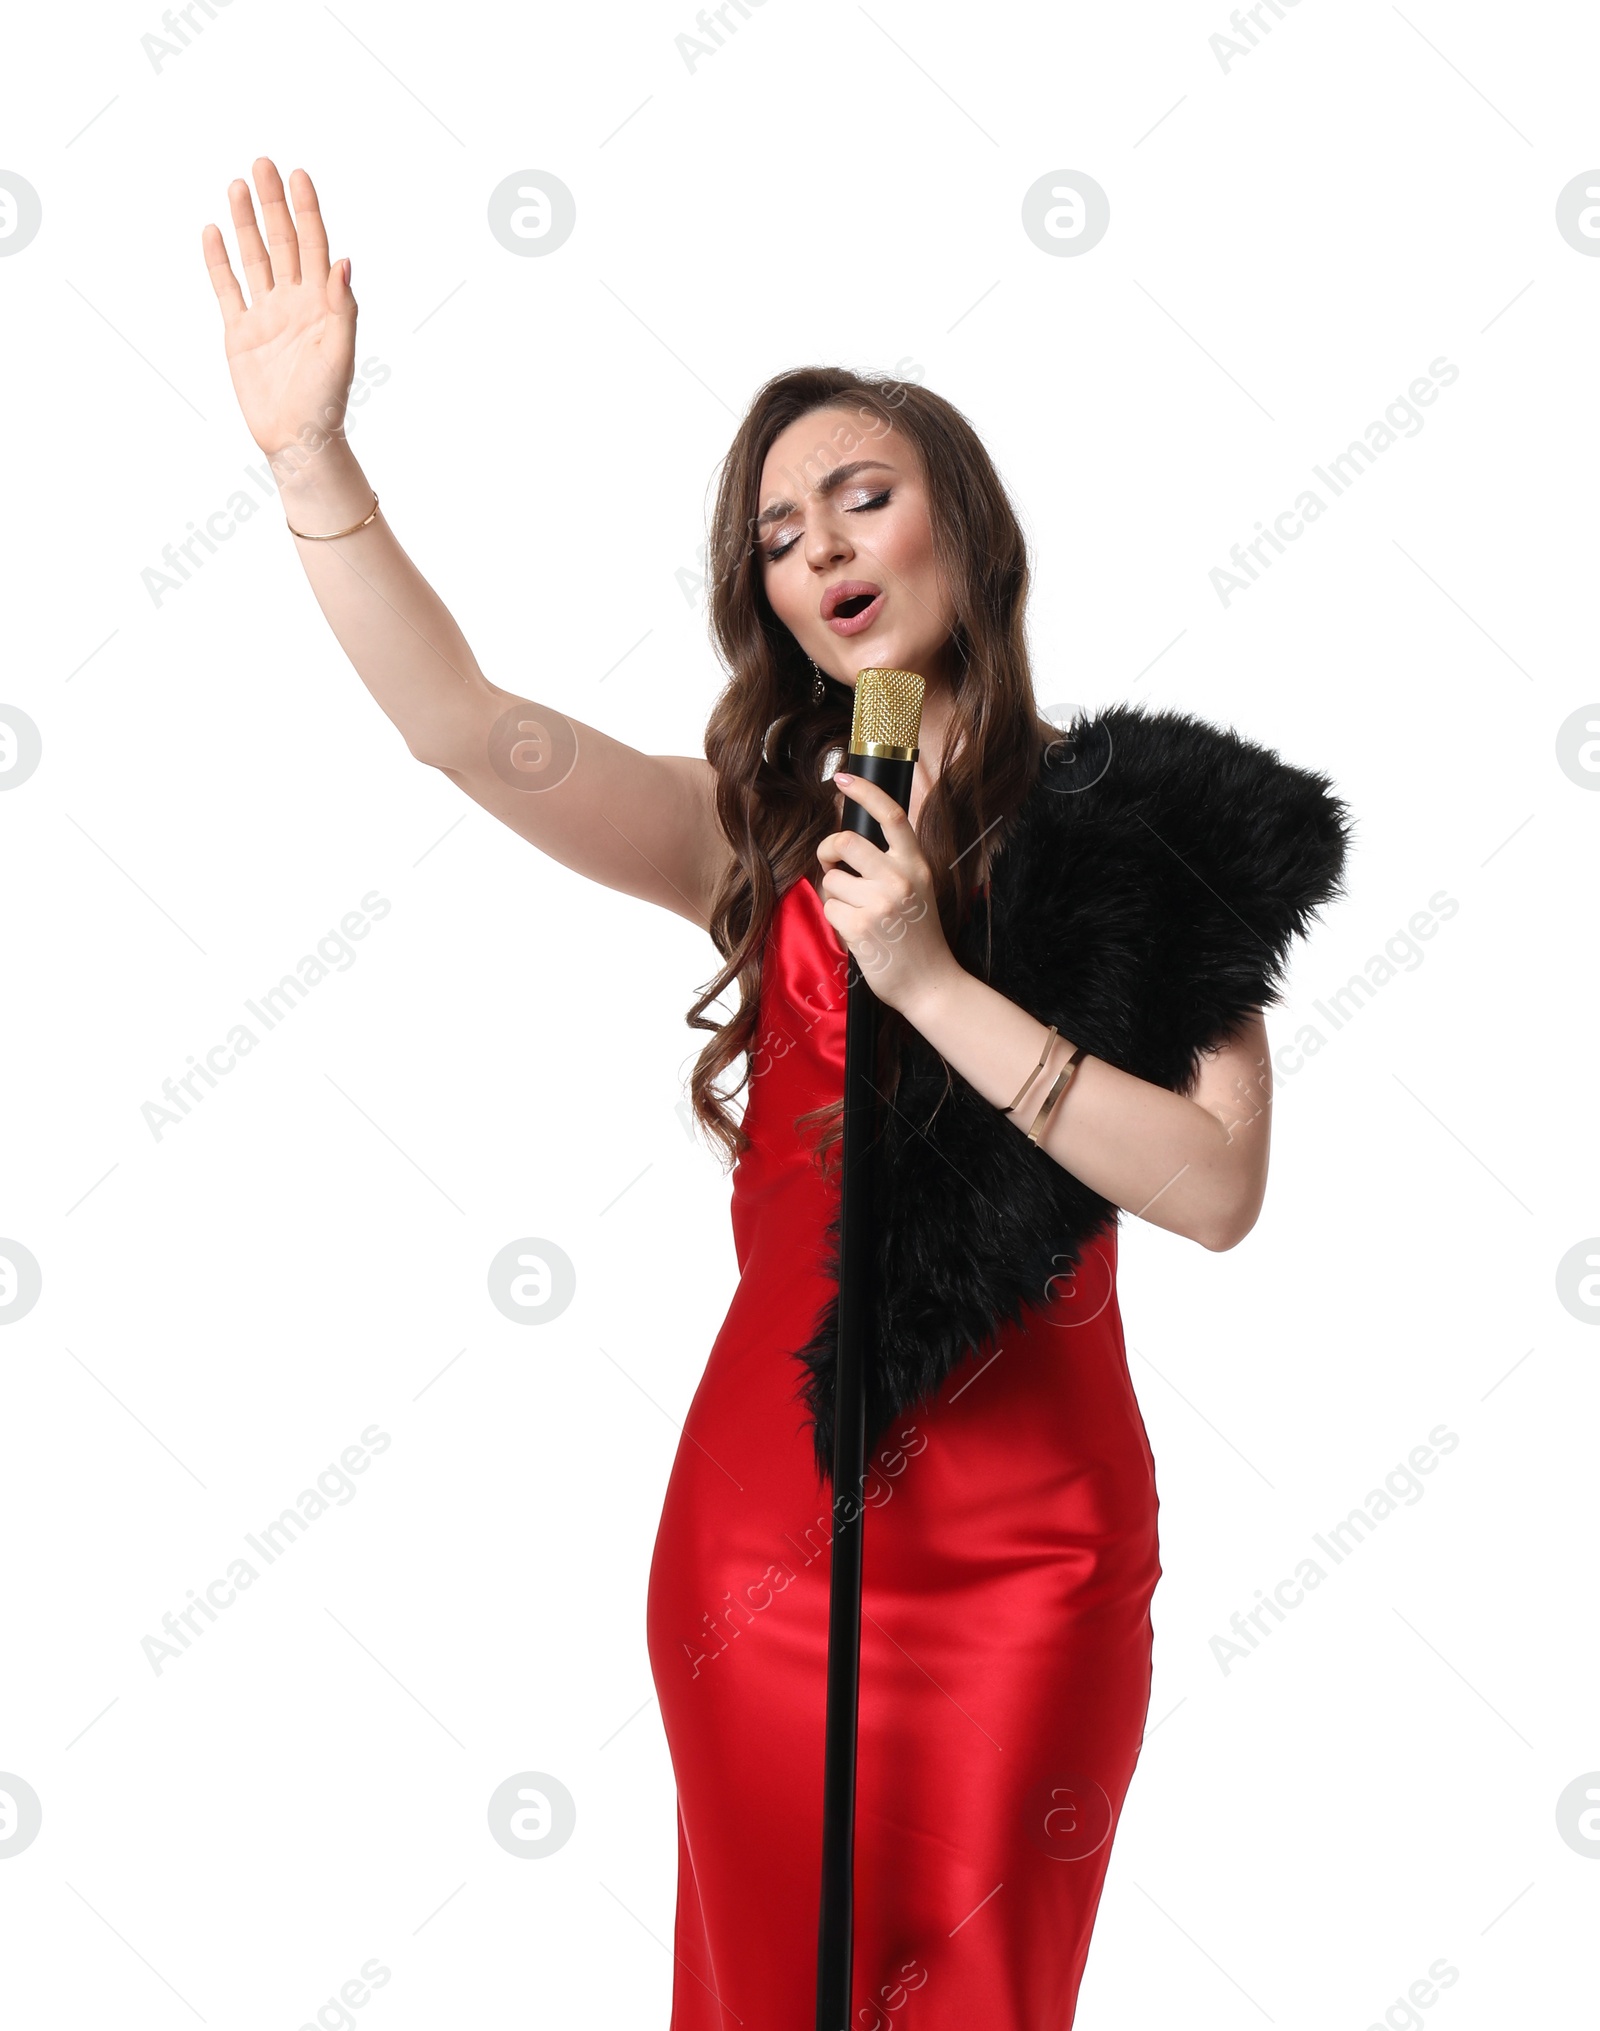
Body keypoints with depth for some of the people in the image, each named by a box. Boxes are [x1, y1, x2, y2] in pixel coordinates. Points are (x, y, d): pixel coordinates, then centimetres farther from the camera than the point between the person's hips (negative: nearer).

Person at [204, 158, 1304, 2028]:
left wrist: (930, 978, -20)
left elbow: (1217, 1188, -16)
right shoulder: (759, 837, 2)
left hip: (1029, 1535, -2)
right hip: (769, 1517, 2)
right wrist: (312, 458, -22)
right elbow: (463, 727, -13)